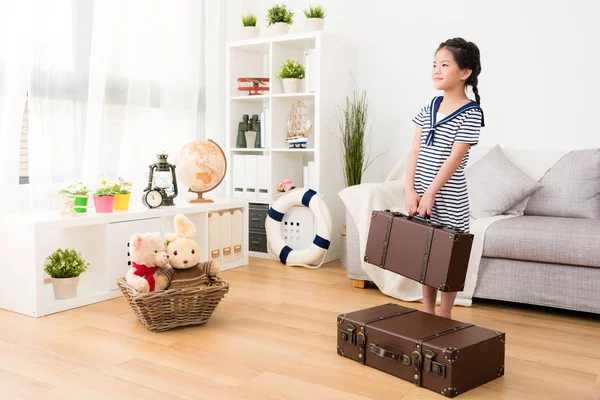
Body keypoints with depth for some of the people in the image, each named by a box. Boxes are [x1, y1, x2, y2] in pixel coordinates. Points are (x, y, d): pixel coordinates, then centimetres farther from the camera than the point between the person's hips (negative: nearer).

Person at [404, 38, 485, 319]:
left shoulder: (470, 113, -10)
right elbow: (415, 151, 2)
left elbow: (454, 159, -17)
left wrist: (430, 194, -21)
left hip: (448, 198, -6)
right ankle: (427, 314, 27)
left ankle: (444, 318, 19)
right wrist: (410, 190, -8)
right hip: (421, 195, 6)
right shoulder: (430, 107, 7)